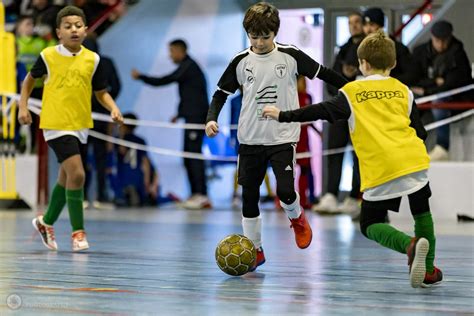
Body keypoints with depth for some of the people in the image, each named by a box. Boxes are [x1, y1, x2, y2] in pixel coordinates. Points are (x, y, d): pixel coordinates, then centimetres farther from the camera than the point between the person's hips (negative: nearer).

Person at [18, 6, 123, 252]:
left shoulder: (92, 59, 2)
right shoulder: (48, 56, -5)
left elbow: (101, 92, 9)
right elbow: (30, 79, 12)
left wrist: (114, 109, -8)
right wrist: (23, 107, 4)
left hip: (81, 127, 5)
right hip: (56, 124, -5)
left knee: (66, 178, 16)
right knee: (76, 173, -17)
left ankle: (46, 222, 37)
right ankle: (78, 231, -8)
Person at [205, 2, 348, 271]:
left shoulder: (290, 55, -6)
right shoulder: (241, 62, -1)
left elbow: (323, 73, 4)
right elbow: (222, 93, 7)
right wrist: (212, 118, -9)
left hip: (283, 137, -2)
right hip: (250, 139, 3)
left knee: (285, 190, -17)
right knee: (249, 195, 5)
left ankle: (297, 218, 19)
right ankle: (255, 251, 19)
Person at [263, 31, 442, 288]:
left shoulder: (351, 91, 5)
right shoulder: (403, 90, 15)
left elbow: (321, 111, -2)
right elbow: (420, 132, 17)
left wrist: (284, 116, 6)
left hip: (379, 169, -3)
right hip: (413, 161, 3)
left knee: (371, 225, 7)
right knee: (422, 213, 23)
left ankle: (410, 244, -19)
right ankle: (428, 270, 24)